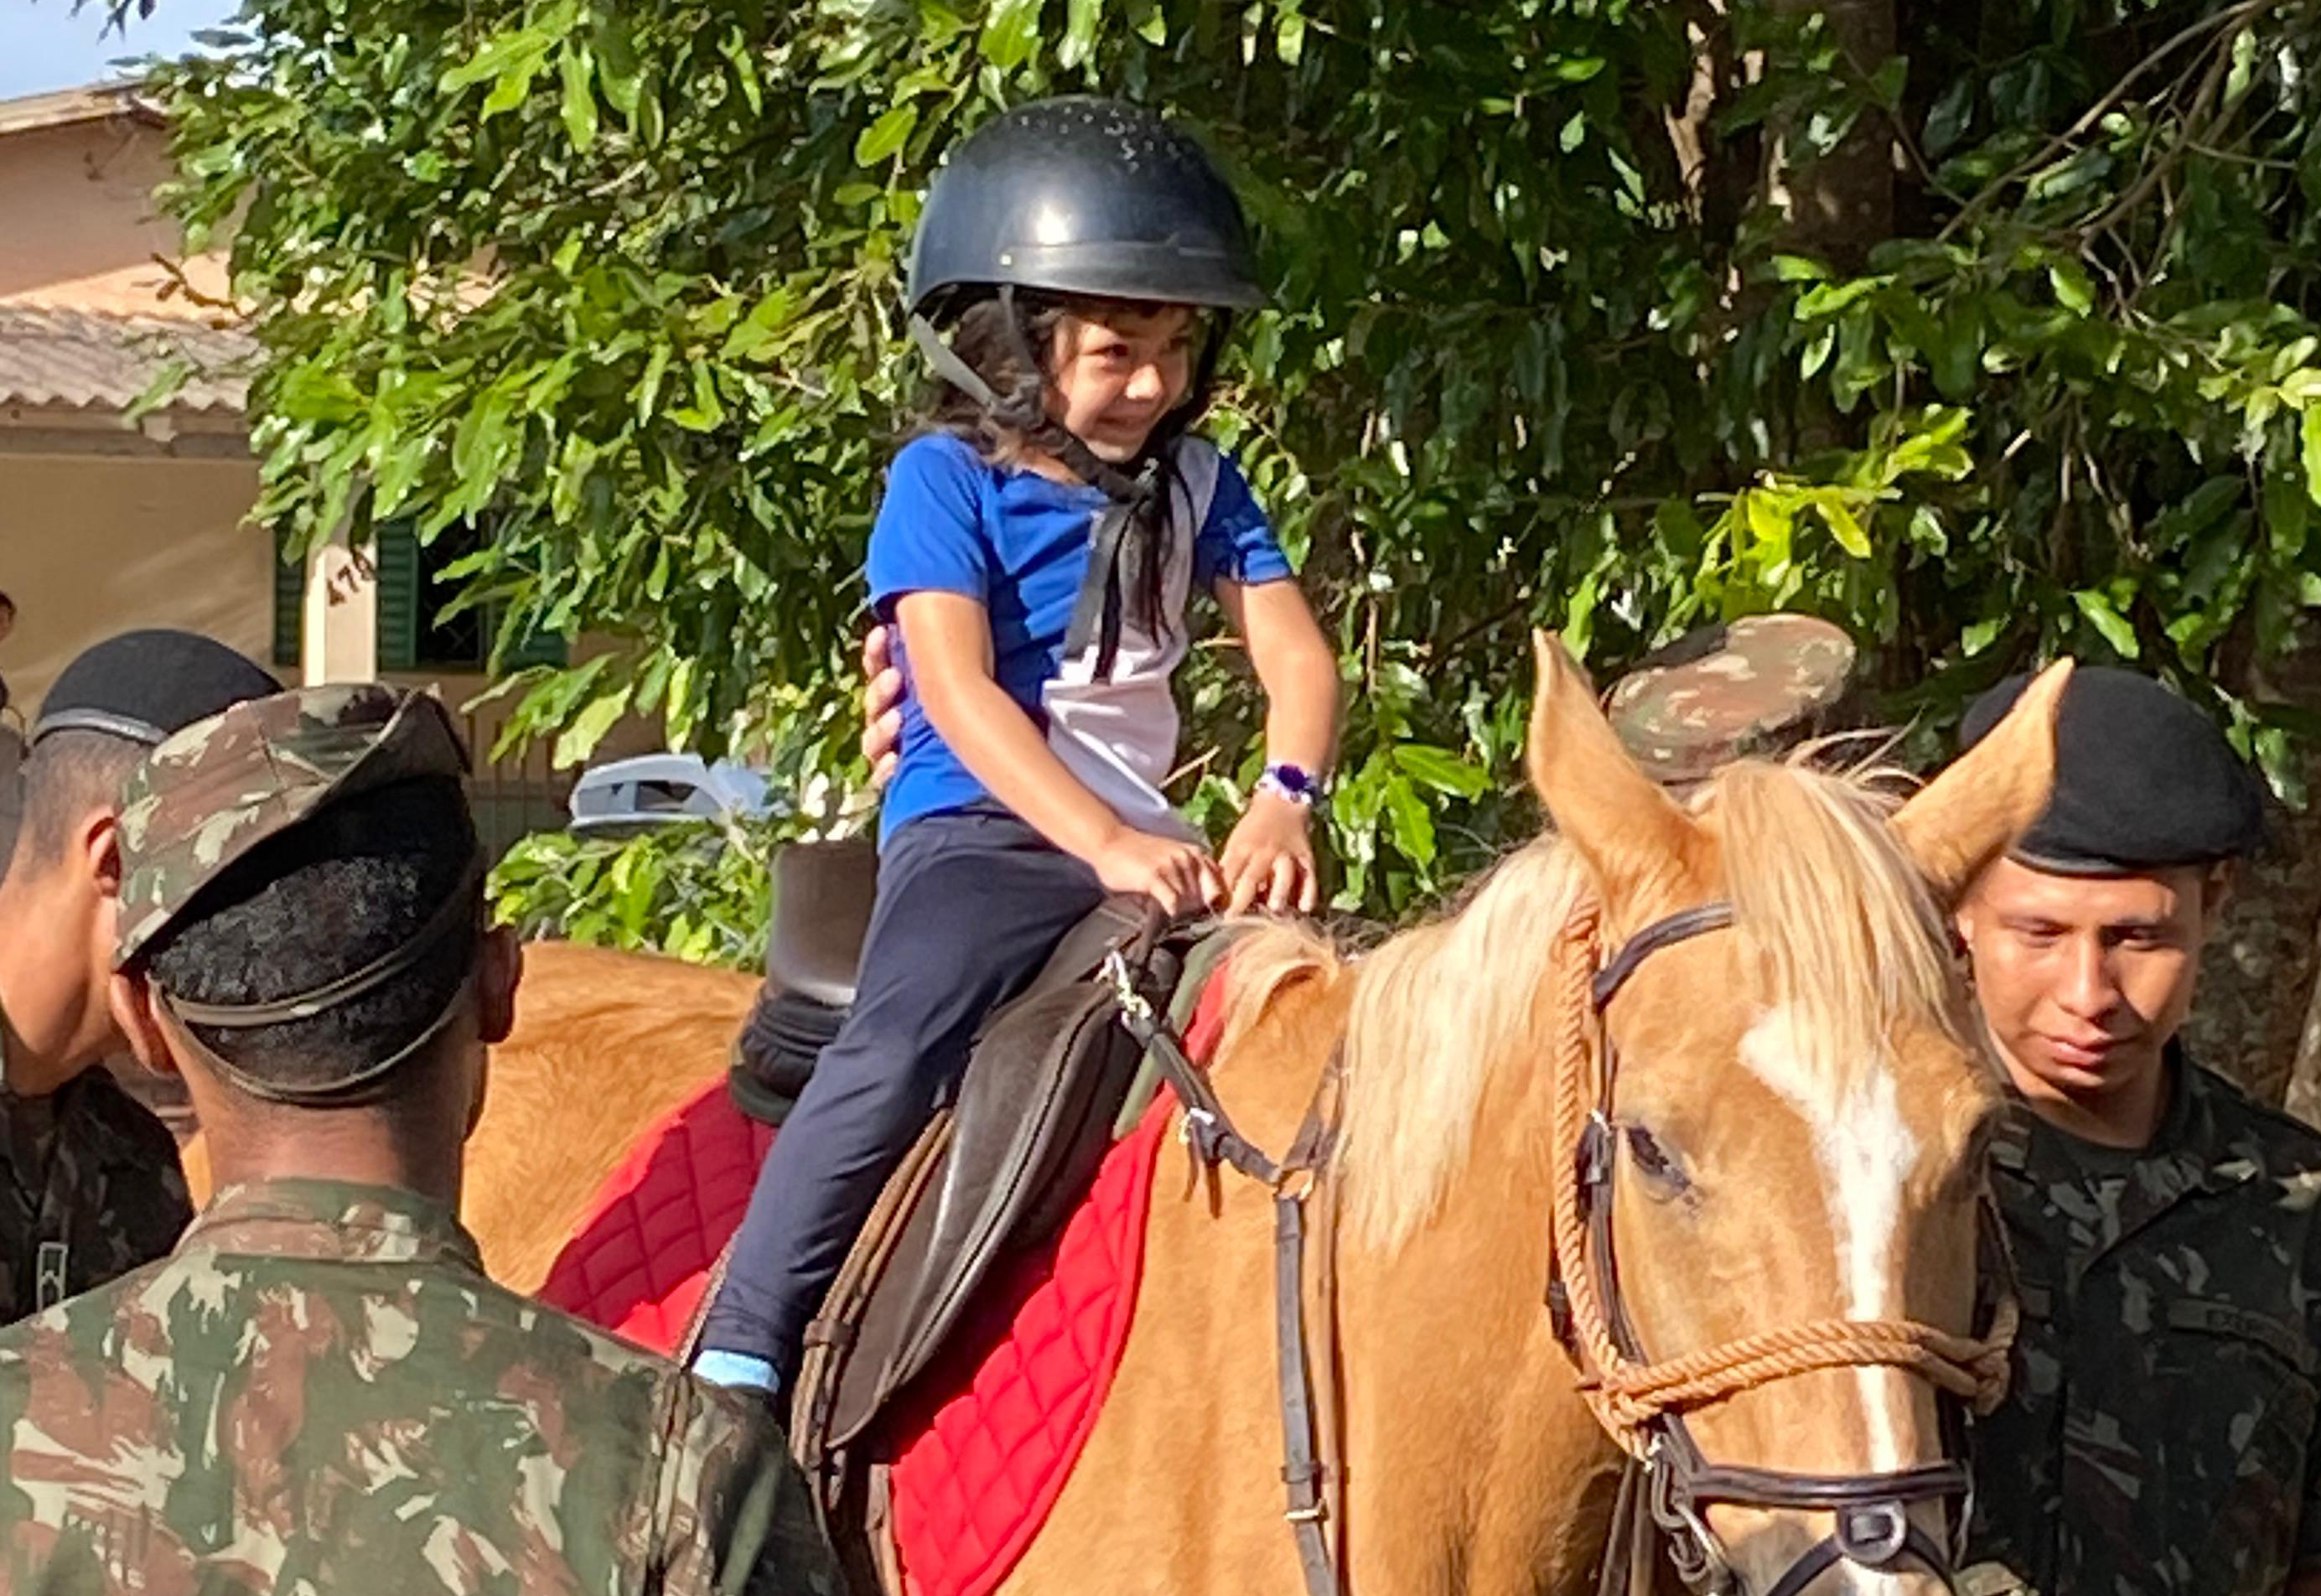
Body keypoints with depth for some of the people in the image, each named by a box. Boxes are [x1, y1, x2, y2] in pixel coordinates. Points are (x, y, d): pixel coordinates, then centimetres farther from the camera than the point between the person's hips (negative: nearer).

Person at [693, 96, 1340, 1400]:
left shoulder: (1197, 485, 12)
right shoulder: (949, 480, -3)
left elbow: (1297, 656, 3)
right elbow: (959, 689, -15)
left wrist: (1283, 804, -20)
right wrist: (1102, 840, -29)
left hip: (1149, 844, 6)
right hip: (982, 827, -5)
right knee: (898, 1054, -30)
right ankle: (741, 1354, -27)